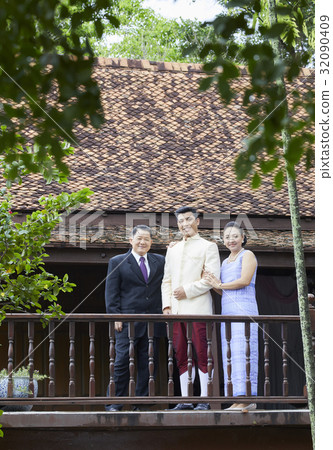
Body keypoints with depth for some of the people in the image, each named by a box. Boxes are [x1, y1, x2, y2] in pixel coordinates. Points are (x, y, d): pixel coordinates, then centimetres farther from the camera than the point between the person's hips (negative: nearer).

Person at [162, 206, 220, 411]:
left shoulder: (208, 247, 4)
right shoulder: (173, 249, 22)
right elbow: (167, 280, 21)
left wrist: (187, 291, -10)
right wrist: (167, 304, 7)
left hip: (197, 308, -5)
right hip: (176, 310, 6)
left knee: (202, 355, -7)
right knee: (182, 357, 4)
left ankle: (204, 400, -6)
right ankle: (185, 400, 6)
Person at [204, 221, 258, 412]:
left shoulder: (247, 255, 1)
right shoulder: (226, 262, 23)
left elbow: (245, 281, -12)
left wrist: (220, 284, -4)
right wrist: (213, 284, 1)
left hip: (244, 309, -8)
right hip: (227, 311, 8)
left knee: (242, 352, -14)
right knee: (230, 355, 2)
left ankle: (245, 398, -17)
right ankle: (244, 400, 1)